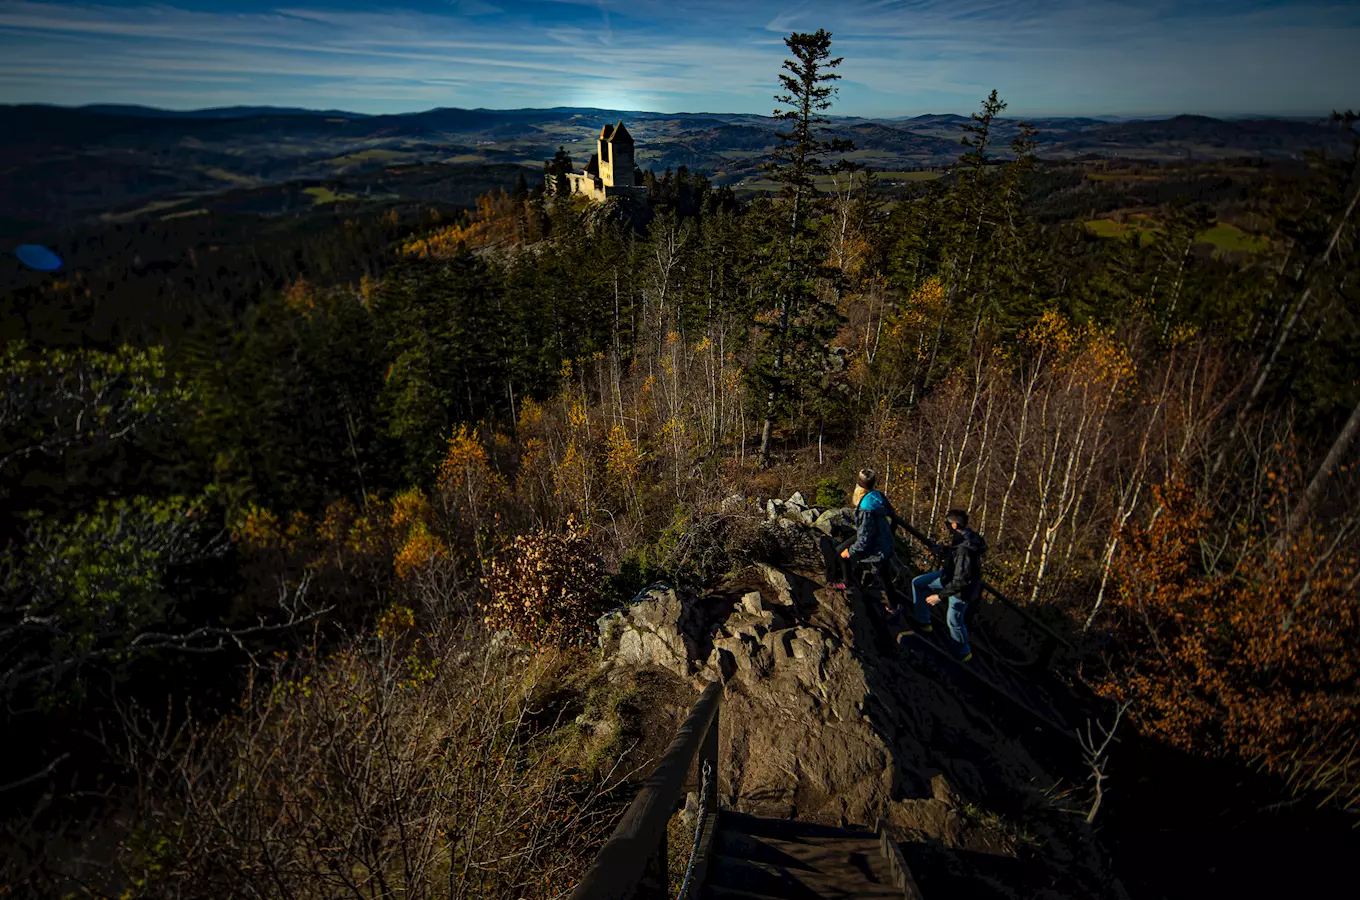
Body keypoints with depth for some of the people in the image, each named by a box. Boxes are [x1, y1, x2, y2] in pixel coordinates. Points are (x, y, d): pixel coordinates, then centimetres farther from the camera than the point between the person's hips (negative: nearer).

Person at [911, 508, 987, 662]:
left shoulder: (964, 550, -39)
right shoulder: (966, 536, -12)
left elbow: (960, 581, -35)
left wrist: (940, 595, -28)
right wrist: (943, 550, 4)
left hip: (961, 589, -9)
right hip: (950, 575, 9)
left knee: (954, 621, 11)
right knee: (917, 583, 10)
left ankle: (964, 652, 38)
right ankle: (923, 622, 25)